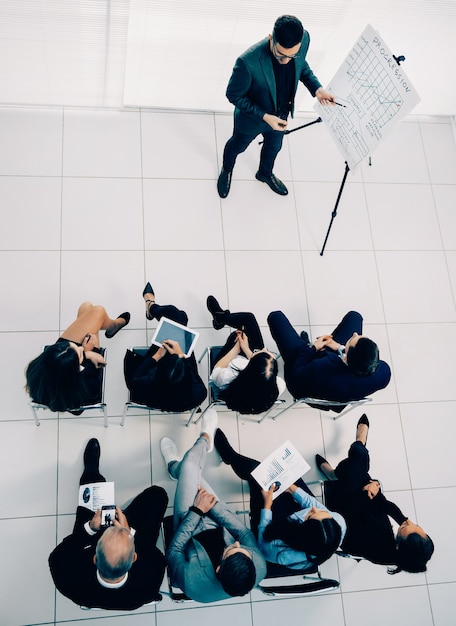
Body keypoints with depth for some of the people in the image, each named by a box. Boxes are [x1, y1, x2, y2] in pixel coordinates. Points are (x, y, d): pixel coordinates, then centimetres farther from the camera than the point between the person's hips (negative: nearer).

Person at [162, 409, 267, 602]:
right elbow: (245, 533, -16)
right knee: (191, 470, 7)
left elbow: (173, 551, -25)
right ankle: (175, 467, 46)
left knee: (189, 466, -3)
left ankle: (205, 439, 35)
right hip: (219, 529, 3)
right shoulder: (259, 569, -36)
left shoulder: (193, 582, -46)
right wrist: (213, 504, -19)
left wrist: (196, 511, -23)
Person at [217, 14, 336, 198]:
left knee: (274, 147, 31)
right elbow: (233, 95, -25)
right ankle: (227, 170, 61)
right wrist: (265, 116, -32)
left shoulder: (304, 39, -27)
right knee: (237, 147, 27)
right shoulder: (248, 61, -43)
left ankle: (265, 173, 65)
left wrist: (316, 88, -18)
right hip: (251, 118, -4)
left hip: (280, 114, 5)